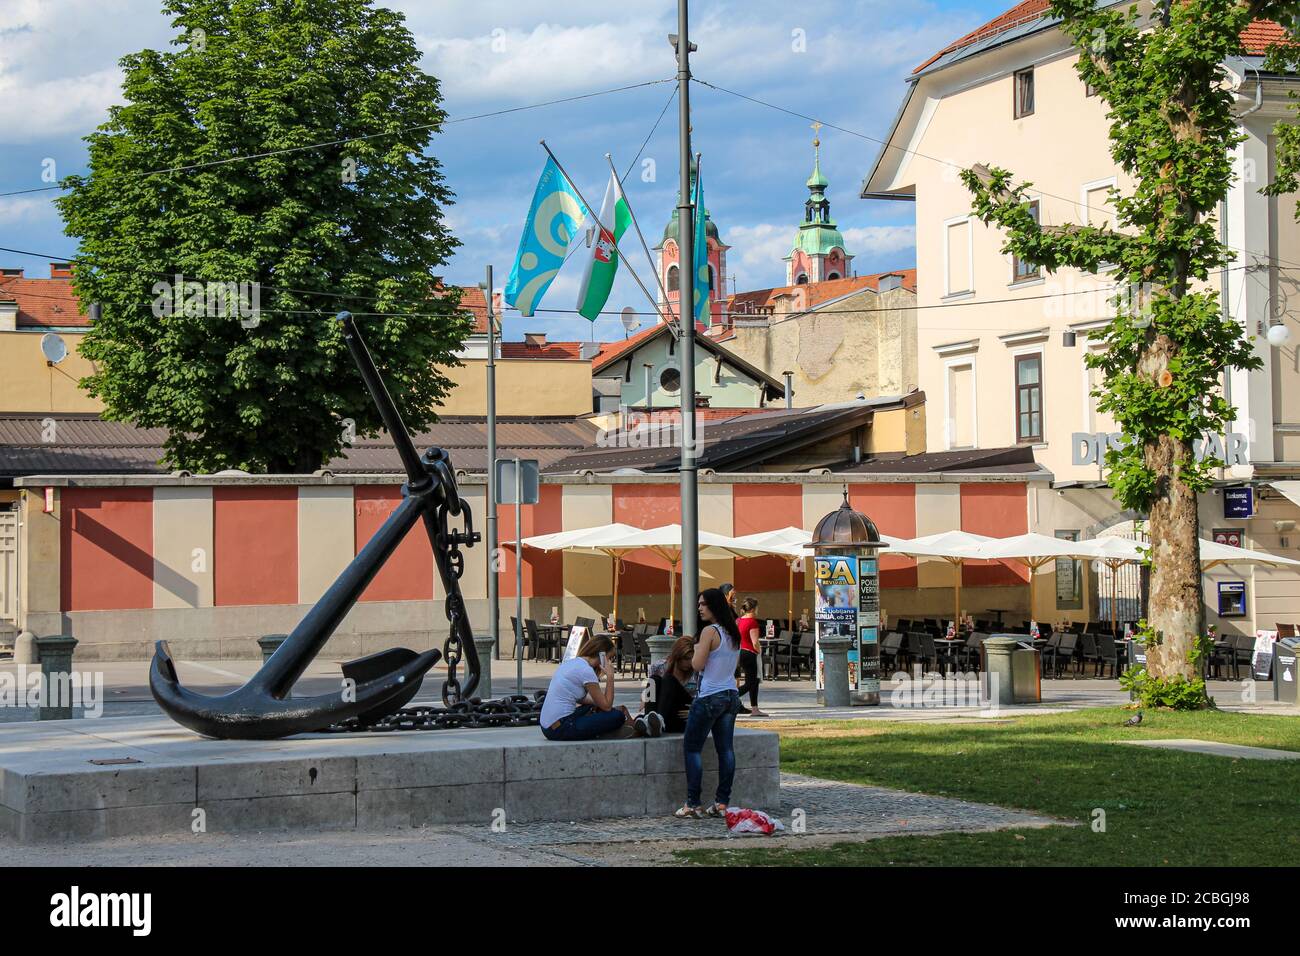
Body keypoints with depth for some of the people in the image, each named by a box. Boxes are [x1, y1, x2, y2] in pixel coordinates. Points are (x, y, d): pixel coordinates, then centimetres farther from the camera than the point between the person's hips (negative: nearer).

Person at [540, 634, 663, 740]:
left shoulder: (570, 663, 12)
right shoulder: (586, 670, -14)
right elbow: (607, 706, -9)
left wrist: (597, 701, 9)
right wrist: (610, 676, -5)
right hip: (562, 731, -10)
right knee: (618, 715, -6)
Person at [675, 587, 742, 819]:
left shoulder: (709, 631, -14)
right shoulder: (733, 633, 10)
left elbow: (697, 665, -16)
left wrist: (696, 650, 3)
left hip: (710, 697, -8)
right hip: (731, 695, 8)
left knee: (692, 747, 0)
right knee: (725, 748, 6)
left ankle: (692, 804, -4)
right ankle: (722, 802, 5)